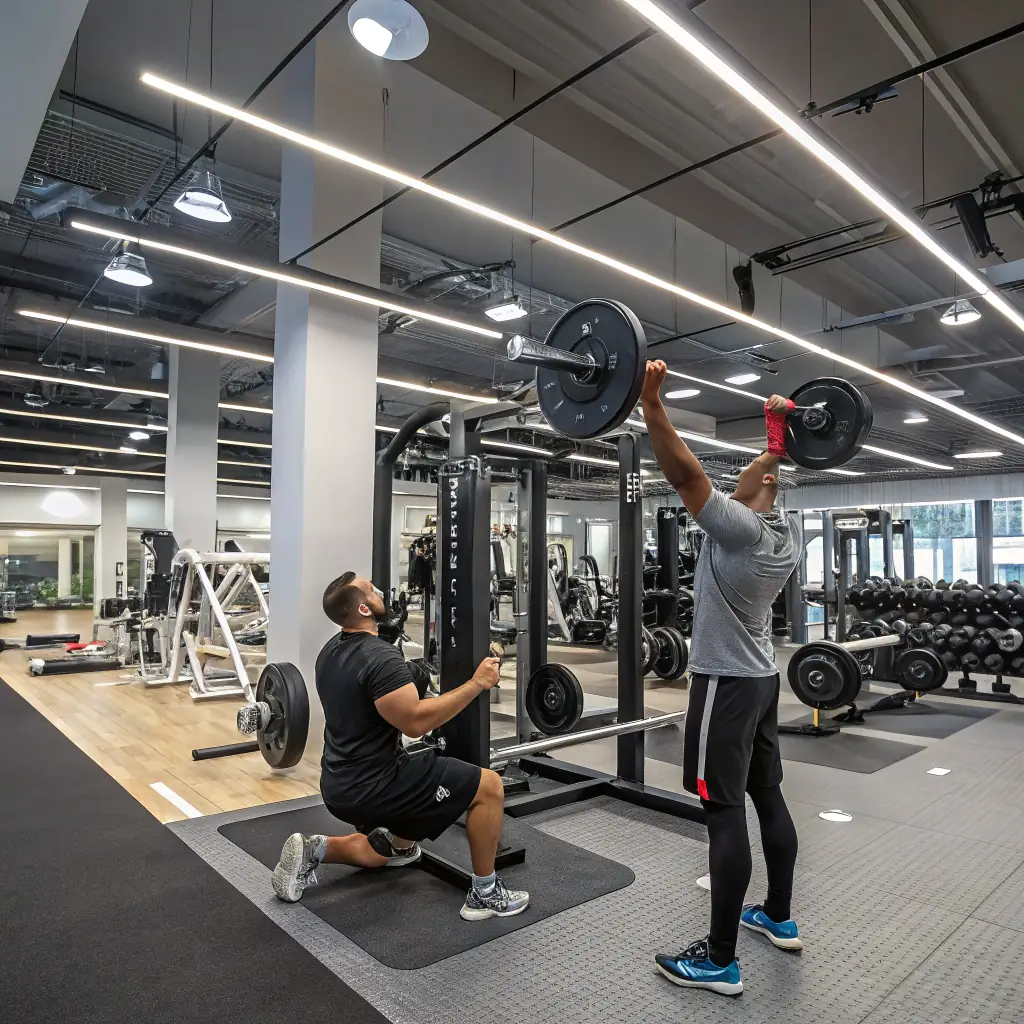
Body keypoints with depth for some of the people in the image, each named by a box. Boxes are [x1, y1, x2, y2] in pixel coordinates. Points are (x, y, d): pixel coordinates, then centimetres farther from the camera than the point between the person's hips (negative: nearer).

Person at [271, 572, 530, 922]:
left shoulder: (331, 651, 7)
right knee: (489, 785, -7)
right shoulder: (380, 656, -24)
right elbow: (415, 721, -30)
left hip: (343, 785, 10)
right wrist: (475, 684, -25)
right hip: (371, 786, -10)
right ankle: (485, 893, 6)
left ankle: (314, 850, 15)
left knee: (380, 853, 35)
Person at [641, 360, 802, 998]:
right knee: (768, 797, 18)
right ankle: (780, 920, 34)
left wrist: (650, 399, -28)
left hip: (726, 682, -10)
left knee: (725, 811, -5)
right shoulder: (789, 534, 6)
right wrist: (779, 424, 33)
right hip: (763, 677, 10)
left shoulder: (739, 526, -20)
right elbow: (773, 471, 24)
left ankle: (720, 962, 5)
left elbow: (685, 472, -28)